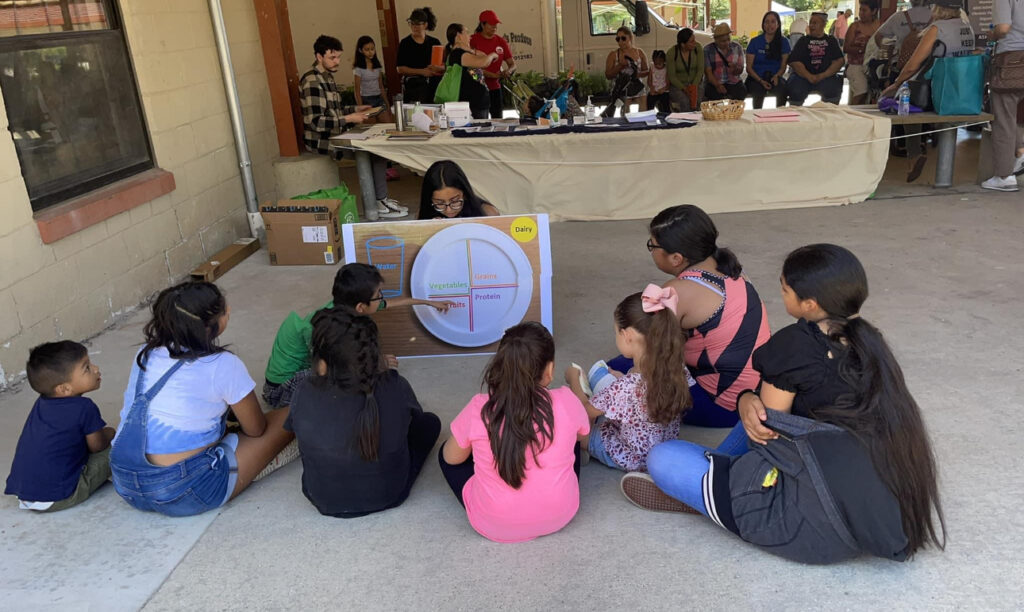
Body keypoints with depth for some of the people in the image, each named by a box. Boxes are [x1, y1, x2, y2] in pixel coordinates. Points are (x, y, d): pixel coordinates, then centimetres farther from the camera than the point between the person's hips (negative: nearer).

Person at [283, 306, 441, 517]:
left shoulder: (305, 394, -27)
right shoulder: (396, 388, -27)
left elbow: (292, 428, -3)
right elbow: (415, 416, -3)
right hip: (389, 497, -1)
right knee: (430, 422, 19)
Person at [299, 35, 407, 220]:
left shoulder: (327, 77, 15)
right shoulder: (312, 81, -18)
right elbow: (316, 122, -24)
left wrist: (355, 109, 8)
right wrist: (349, 119, -21)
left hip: (334, 134, 10)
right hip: (321, 140, -10)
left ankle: (380, 200, -1)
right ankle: (378, 205, -5)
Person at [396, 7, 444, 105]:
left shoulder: (434, 42, 11)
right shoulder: (405, 43, 4)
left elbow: (445, 67, 9)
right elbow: (400, 68, -5)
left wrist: (437, 68, -14)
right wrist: (422, 72, -13)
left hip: (434, 86, 2)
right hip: (412, 86, -2)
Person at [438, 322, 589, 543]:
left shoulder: (479, 408, -17)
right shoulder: (565, 402, -16)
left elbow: (451, 458, 1)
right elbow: (583, 434, 8)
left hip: (493, 526, -2)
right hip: (559, 515, 2)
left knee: (447, 452, 22)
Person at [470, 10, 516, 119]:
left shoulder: (501, 42, 9)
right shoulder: (473, 40, -3)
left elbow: (512, 64, 12)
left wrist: (508, 71, -13)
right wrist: (492, 75, -16)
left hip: (495, 87, 4)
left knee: (498, 119, 5)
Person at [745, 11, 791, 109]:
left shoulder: (783, 42, 9)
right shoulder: (755, 42, 3)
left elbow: (783, 66, 9)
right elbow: (749, 67, 1)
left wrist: (777, 76, -14)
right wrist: (761, 81, -14)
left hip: (775, 77, 1)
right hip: (756, 78, -1)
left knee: (783, 89, -33)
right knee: (758, 91, -36)